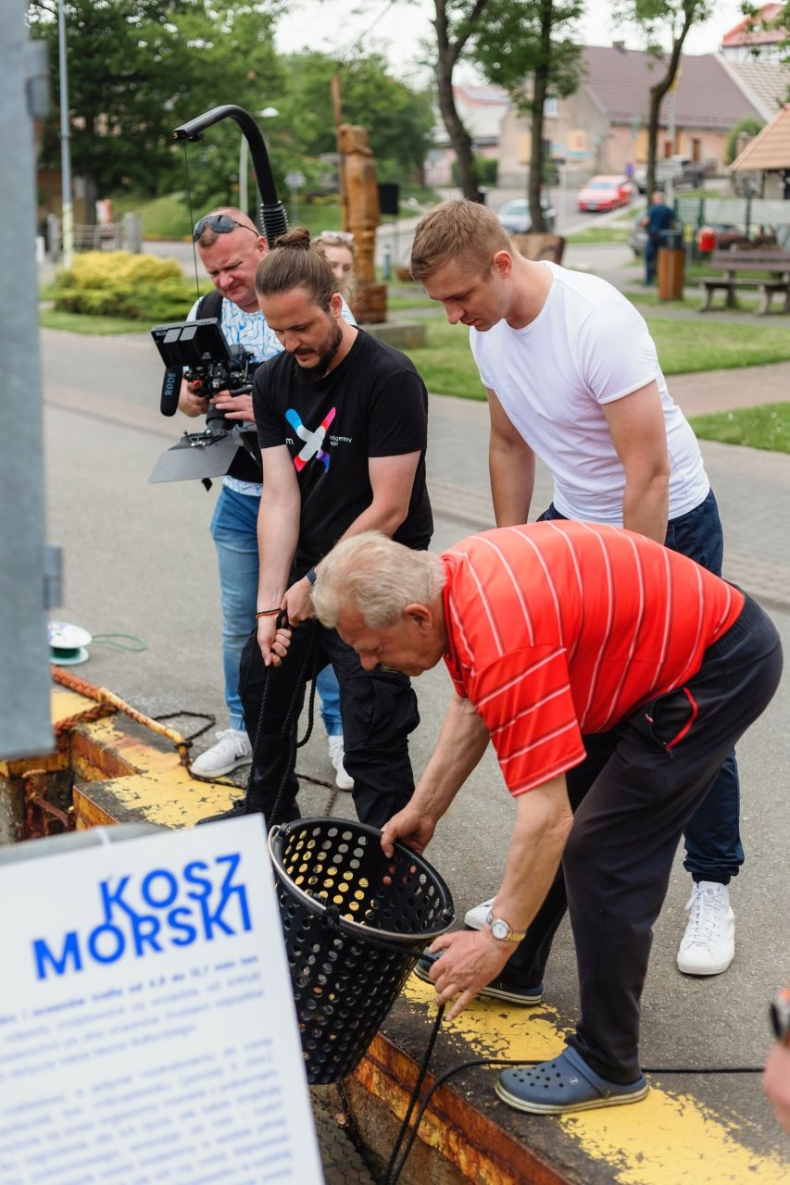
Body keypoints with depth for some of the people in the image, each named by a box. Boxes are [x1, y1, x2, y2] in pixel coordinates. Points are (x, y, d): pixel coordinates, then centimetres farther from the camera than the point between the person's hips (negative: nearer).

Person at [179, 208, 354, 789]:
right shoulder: (206, 313, 6)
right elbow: (187, 401, 13)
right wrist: (197, 396, -12)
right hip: (240, 495, 5)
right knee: (241, 623, 13)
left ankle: (344, 737, 16)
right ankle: (245, 729, 29)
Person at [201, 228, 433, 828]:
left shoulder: (391, 379, -20)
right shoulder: (274, 381, 0)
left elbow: (389, 509, -20)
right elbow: (281, 497, -5)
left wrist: (316, 585, -15)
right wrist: (270, 603, -13)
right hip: (306, 563, 8)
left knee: (371, 732, -9)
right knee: (262, 680, 22)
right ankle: (269, 812, 46)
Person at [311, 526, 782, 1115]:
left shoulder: (503, 640, -33)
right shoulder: (450, 578, -4)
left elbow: (547, 819, -30)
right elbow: (474, 706, 13)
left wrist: (499, 938, -22)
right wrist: (423, 809, 12)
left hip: (720, 666, -10)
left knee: (602, 854, -9)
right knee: (565, 812, 17)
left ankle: (608, 1066, 6)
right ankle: (517, 972, 36)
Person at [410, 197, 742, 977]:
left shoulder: (597, 321, -29)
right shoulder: (488, 330, -4)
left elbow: (648, 474, -28)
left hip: (667, 525, -6)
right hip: (574, 522, 7)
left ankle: (711, 887, 17)